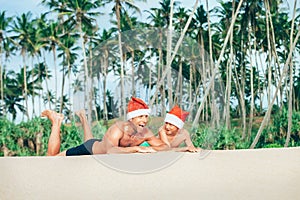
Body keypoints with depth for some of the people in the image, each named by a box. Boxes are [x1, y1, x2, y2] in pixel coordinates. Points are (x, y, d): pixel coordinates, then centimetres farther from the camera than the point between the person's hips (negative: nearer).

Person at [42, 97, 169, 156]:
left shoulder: (146, 133, -24)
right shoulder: (118, 129, -42)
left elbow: (164, 146, -18)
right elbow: (111, 151, -56)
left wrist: (150, 148, -39)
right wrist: (136, 148, -58)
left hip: (102, 145, 7)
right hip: (89, 149, -7)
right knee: (52, 157, 7)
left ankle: (83, 118, 60)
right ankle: (56, 122, 20)